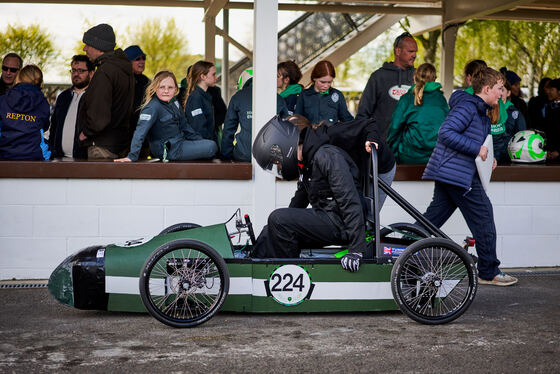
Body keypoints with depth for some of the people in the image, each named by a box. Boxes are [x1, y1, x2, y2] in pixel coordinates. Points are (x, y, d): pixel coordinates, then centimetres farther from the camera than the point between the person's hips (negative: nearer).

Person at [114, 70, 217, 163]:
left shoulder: (174, 102, 4)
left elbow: (183, 125, 16)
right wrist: (132, 156, -35)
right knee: (212, 147, -11)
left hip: (180, 142, 9)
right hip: (170, 150, -9)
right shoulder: (153, 108, -21)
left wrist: (200, 140, 17)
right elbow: (140, 131, -28)